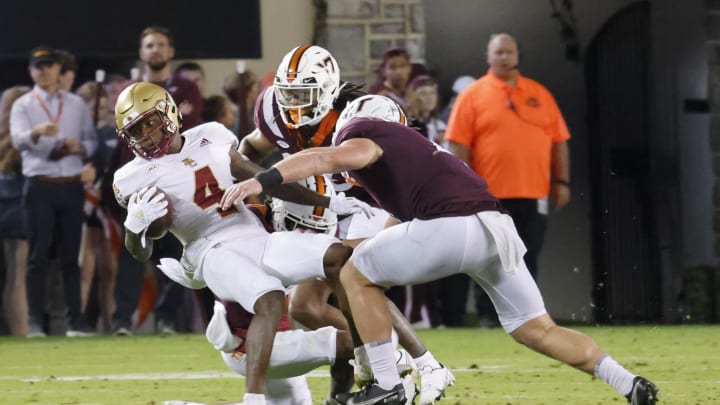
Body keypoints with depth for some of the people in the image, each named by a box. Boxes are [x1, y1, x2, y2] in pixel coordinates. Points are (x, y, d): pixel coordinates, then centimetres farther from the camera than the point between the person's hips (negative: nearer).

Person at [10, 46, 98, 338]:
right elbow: (18, 140, -16)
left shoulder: (76, 104, 14)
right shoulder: (23, 106, 2)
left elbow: (92, 141, 16)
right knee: (38, 255, -5)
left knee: (70, 256, 4)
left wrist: (80, 148, -7)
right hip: (40, 185, -3)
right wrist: (37, 132, -38)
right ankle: (35, 321, -5)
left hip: (71, 185, 3)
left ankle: (75, 319, 5)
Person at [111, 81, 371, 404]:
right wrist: (134, 226, -20)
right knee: (269, 299, -34)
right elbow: (141, 254, 4)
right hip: (215, 253, -6)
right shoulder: (136, 178, 1)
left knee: (339, 257, -10)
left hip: (259, 240, 6)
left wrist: (329, 203, 18)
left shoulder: (210, 139, 12)